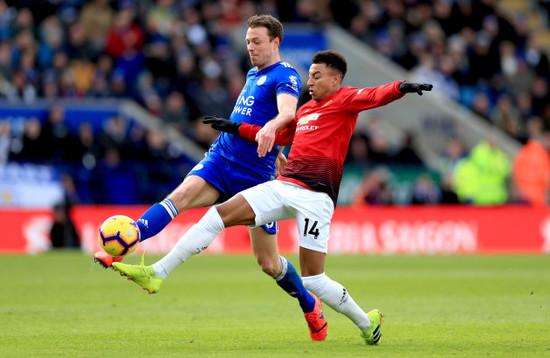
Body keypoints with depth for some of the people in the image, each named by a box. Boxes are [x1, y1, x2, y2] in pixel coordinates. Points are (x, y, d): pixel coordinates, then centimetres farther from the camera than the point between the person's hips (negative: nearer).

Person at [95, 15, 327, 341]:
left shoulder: (285, 76, -8)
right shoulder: (253, 74, 17)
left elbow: (288, 112, -30)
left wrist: (271, 127, -51)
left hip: (255, 174, -6)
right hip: (220, 158, 6)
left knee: (268, 262, 1)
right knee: (182, 195, -25)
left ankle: (311, 306, 27)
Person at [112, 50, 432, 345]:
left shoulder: (345, 100, 2)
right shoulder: (305, 110, 24)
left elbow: (376, 96, -17)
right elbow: (279, 135, 39)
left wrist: (401, 87, -38)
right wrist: (237, 128, 39)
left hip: (315, 196, -7)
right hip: (284, 186, 7)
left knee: (313, 280, -9)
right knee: (218, 215, -5)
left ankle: (366, 322, 14)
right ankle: (157, 274, -5)